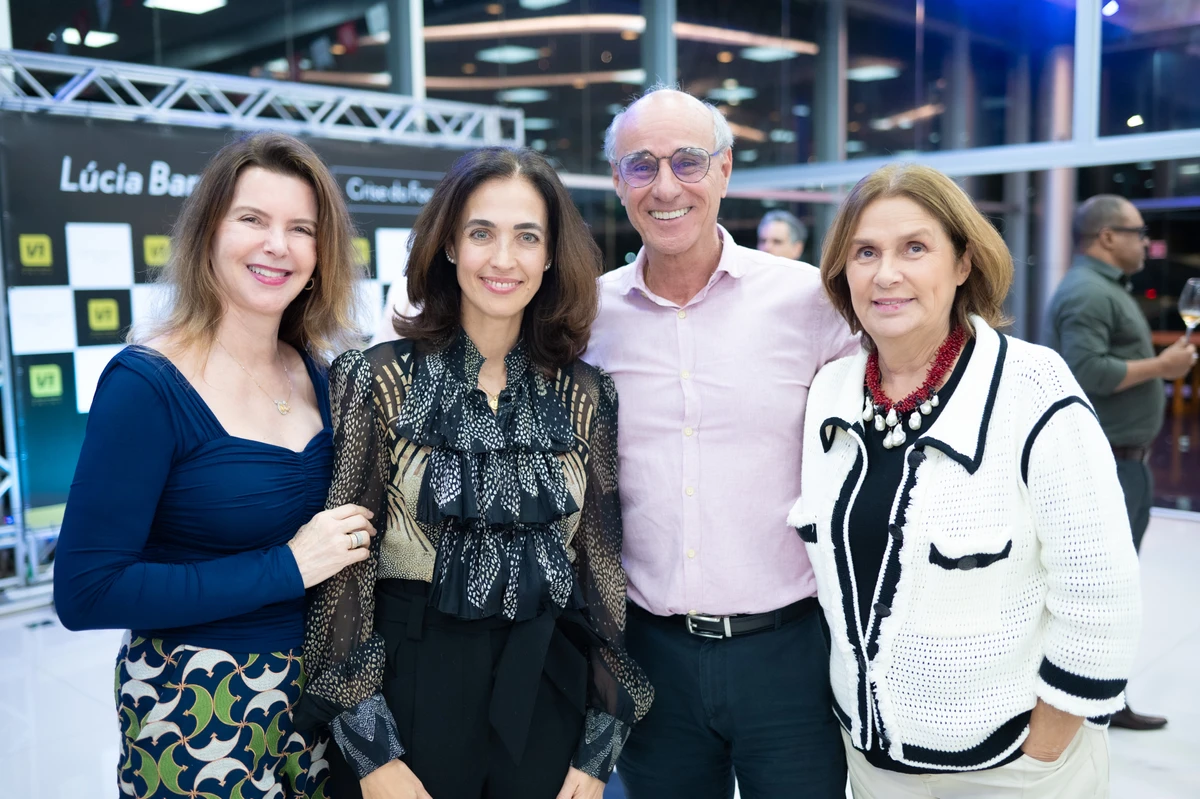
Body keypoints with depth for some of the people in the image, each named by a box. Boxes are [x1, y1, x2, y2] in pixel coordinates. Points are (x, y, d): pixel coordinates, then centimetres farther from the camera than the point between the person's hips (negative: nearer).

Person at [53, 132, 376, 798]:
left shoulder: (317, 373, -1)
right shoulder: (148, 385, -17)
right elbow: (85, 592, -20)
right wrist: (287, 567, -22)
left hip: (318, 686, 6)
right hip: (198, 708, -5)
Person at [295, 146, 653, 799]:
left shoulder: (585, 396, 0)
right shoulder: (377, 380, -7)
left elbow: (604, 562, 3)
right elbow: (343, 567, -6)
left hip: (549, 697, 2)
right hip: (410, 694, -2)